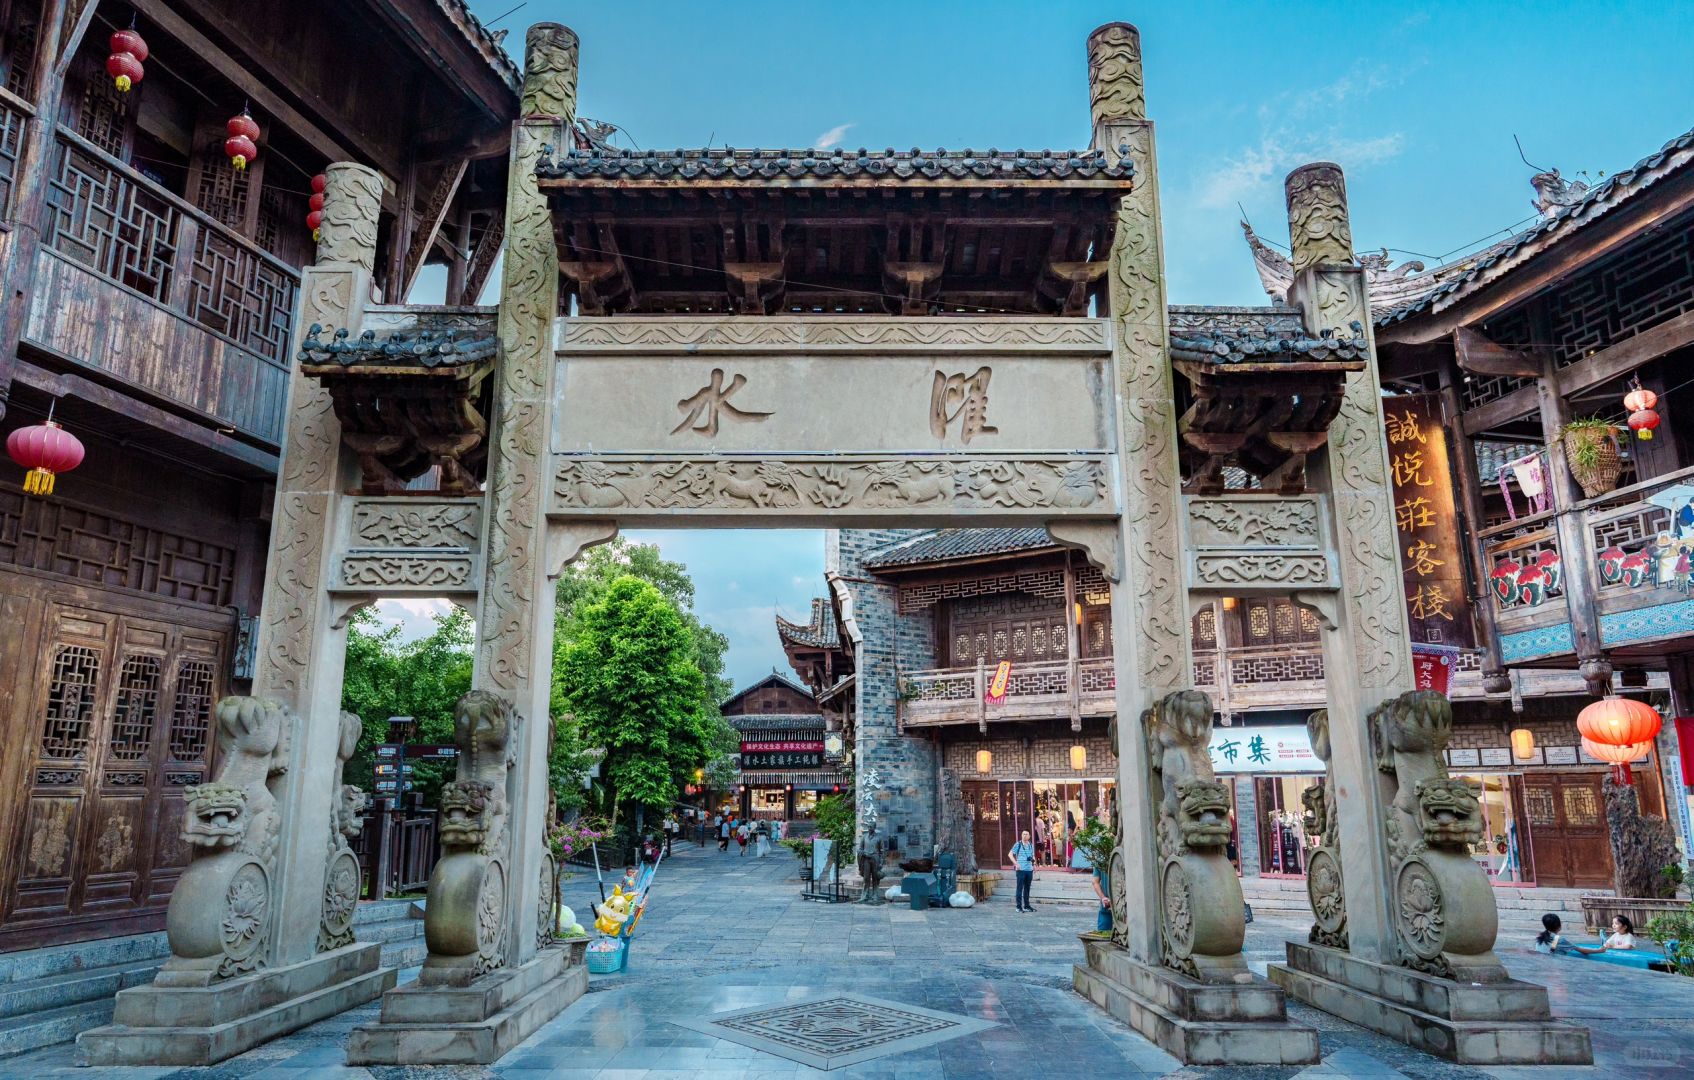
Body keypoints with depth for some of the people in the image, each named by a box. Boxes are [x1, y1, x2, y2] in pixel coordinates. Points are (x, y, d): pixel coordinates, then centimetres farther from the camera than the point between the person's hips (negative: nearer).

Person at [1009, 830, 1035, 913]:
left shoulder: (1031, 845, 12)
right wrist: (1016, 863, -14)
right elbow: (1010, 854, -6)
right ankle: (1019, 906, 1)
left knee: (1027, 888, 11)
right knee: (1020, 888, -2)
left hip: (1029, 869, 5)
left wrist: (1034, 864, 11)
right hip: (1021, 869, -5)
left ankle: (1026, 906, 18)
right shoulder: (1018, 844, -4)